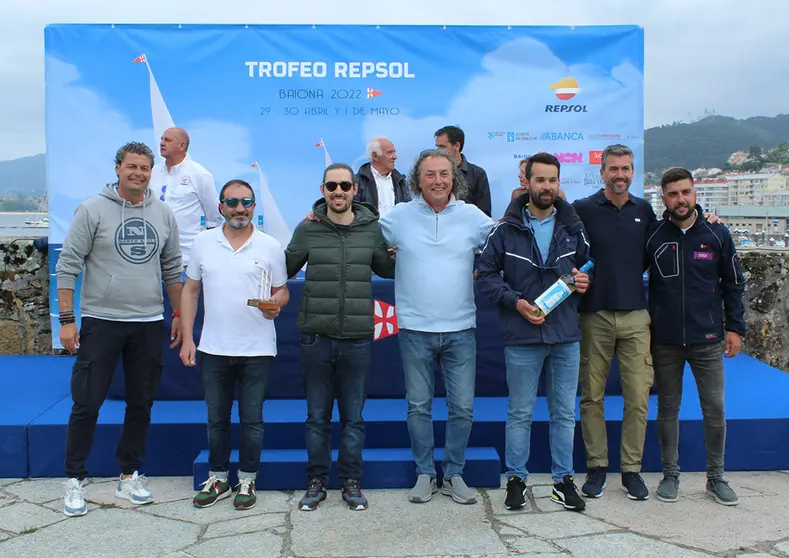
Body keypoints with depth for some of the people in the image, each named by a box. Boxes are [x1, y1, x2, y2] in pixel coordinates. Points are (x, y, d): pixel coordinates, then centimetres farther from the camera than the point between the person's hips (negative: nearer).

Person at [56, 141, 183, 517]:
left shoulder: (163, 214, 7)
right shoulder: (92, 210, -4)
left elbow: (172, 268, 15)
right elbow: (68, 266, -6)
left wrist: (179, 314, 14)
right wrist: (66, 320, -10)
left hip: (149, 324, 4)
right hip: (100, 321, -4)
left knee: (141, 405, 10)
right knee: (87, 404, 0)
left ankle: (129, 477, 23)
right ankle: (75, 481, 13)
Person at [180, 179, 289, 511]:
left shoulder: (270, 247, 0)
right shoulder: (203, 243, 4)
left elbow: (282, 290, 7)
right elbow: (190, 291, 8)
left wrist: (276, 303, -18)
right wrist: (187, 339, 1)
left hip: (257, 349, -2)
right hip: (214, 348, 2)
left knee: (251, 419, 6)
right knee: (217, 418, 12)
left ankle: (247, 481, 21)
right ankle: (218, 479, 27)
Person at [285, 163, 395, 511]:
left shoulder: (372, 228, 2)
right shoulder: (308, 229, -1)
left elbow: (389, 270, 17)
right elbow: (284, 269, 9)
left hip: (357, 338, 0)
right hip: (316, 336, 0)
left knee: (353, 416, 11)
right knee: (317, 416, 11)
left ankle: (351, 481, 24)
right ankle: (316, 481, 24)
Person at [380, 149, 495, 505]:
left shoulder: (472, 216, 0)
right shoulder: (399, 217, -1)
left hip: (460, 329, 1)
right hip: (415, 329, 0)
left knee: (463, 408, 6)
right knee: (418, 407, 11)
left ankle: (454, 474, 24)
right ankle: (425, 474, 26)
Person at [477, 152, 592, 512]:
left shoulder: (573, 227, 6)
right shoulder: (506, 229, -3)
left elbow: (586, 264, 18)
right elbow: (486, 273, 0)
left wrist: (584, 281, -5)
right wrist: (515, 301, -13)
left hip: (566, 335, 3)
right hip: (522, 337, -2)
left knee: (564, 413, 11)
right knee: (520, 413, 8)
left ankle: (563, 479, 24)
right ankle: (516, 479, 21)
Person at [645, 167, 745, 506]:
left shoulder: (717, 235, 1)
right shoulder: (653, 236, -1)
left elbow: (733, 284, 7)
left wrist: (735, 327, 2)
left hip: (707, 339, 0)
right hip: (664, 341, 0)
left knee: (715, 409, 3)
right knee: (668, 408, 9)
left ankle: (716, 478, 18)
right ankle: (670, 475, 22)